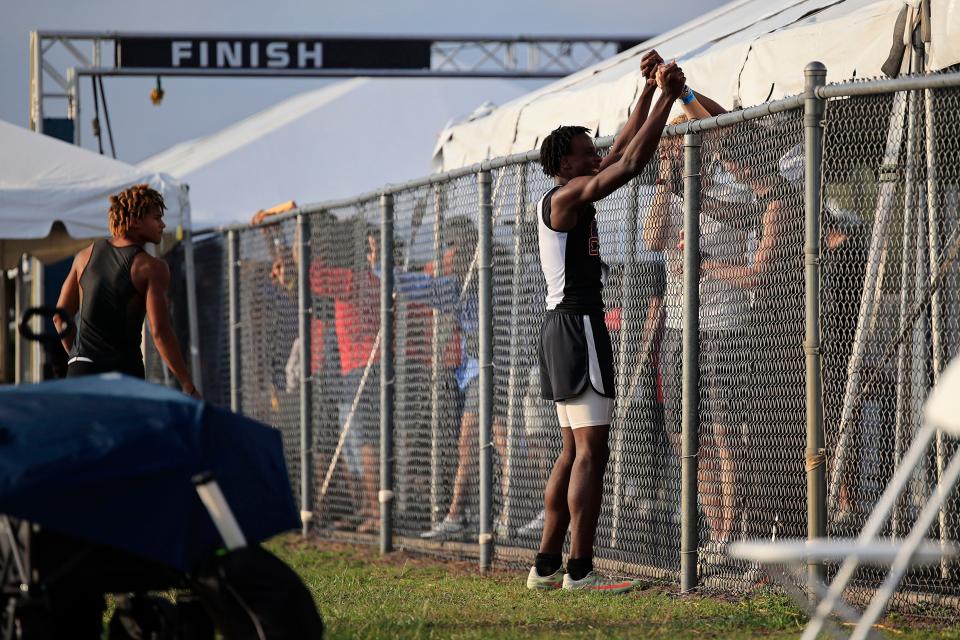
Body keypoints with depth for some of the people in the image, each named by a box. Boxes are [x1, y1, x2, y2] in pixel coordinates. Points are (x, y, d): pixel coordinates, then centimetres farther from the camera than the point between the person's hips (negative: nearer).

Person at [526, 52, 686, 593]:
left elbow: (624, 151, 23)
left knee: (576, 450, 12)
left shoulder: (571, 198, 17)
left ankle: (547, 566, 12)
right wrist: (667, 97, -15)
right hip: (578, 324, -11)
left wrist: (650, 90, 19)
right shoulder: (568, 195, -10)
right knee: (591, 451, -12)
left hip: (568, 326, 11)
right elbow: (632, 163, -19)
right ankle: (580, 570, -16)